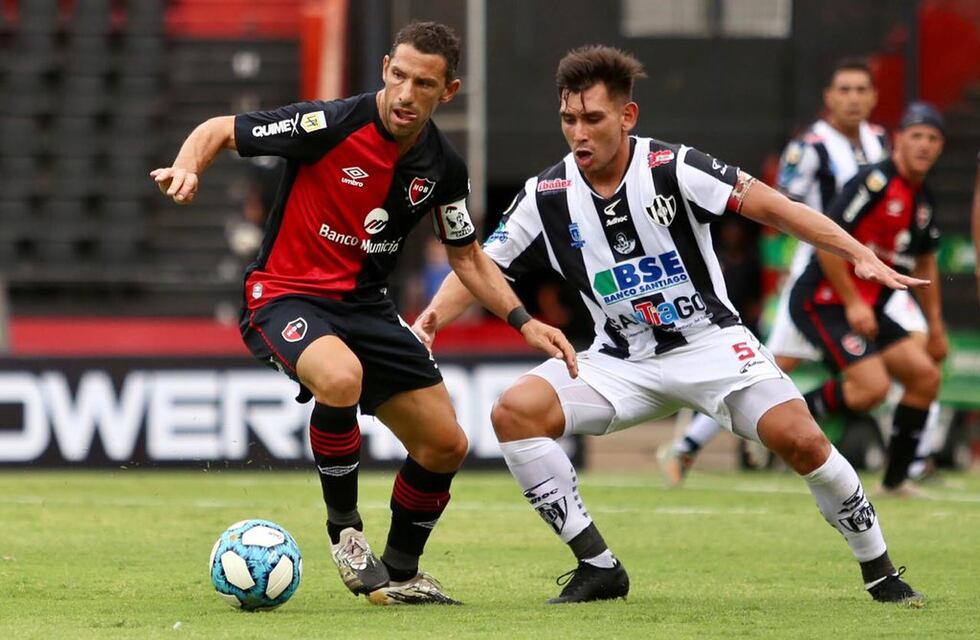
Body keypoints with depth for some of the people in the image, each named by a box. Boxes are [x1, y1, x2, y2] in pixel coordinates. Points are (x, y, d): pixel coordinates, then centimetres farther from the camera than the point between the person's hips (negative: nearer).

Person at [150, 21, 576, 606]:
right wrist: (188, 169, -32)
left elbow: (467, 256, 13)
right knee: (341, 377, -38)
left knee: (446, 445, 3)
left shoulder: (442, 167, -3)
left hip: (365, 304, 6)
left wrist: (524, 322, 2)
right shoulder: (331, 126, -20)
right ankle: (345, 530, -15)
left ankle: (400, 572, 28)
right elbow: (218, 131, -11)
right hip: (285, 295, -6)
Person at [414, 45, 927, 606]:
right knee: (515, 411, -19)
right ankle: (598, 567, -11)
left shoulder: (673, 168, -14)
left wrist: (860, 254, -24)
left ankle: (881, 572, 1)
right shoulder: (546, 197, -5)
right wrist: (429, 321, -16)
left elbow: (770, 206, -15)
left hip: (711, 343, -3)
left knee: (800, 439, -23)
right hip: (622, 364, 3)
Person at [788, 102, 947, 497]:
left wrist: (936, 326, 26)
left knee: (925, 376, 1)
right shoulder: (875, 182, -15)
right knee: (872, 386, -24)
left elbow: (925, 263, 27)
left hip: (866, 310, 9)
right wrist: (853, 304, -19)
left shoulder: (924, 201, 12)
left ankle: (895, 480, 9)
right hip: (822, 301, -9)